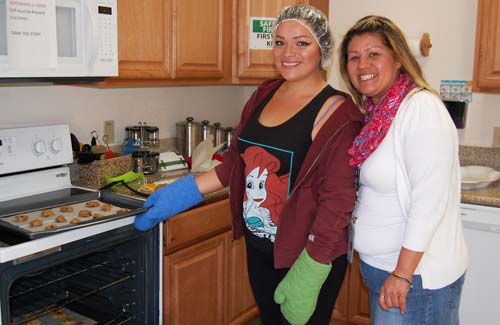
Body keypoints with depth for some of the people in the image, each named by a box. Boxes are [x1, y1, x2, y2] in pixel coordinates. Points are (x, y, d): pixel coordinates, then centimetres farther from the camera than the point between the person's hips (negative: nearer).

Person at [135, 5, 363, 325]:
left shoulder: (335, 113, -16)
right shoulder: (264, 95, 4)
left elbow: (337, 201, -19)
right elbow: (237, 163, 10)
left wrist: (309, 272, -20)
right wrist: (185, 192, 3)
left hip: (306, 254, -6)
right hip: (258, 246, 6)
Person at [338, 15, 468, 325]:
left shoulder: (421, 108, -18)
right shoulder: (378, 113, 7)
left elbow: (430, 201, -23)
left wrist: (403, 275, -21)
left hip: (416, 275, -8)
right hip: (379, 266, 8)